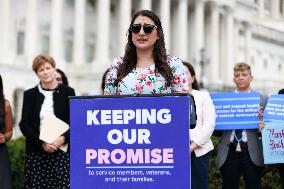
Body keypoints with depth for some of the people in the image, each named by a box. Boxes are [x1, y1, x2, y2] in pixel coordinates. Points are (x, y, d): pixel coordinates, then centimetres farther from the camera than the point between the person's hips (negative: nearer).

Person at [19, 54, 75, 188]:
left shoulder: (67, 92, 7)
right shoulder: (30, 94, 10)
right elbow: (24, 124, 4)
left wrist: (63, 139, -13)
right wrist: (41, 143, -10)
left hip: (62, 151, -1)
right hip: (36, 152, 1)